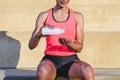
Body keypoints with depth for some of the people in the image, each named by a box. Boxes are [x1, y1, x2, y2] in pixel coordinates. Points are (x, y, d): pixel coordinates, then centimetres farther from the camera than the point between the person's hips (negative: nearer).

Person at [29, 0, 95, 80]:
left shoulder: (77, 16, 10)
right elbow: (31, 45, 2)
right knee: (43, 72, -38)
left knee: (87, 71, -34)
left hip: (71, 61, 1)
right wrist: (39, 35, -22)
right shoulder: (44, 16, 8)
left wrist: (69, 44, -19)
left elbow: (79, 47, 5)